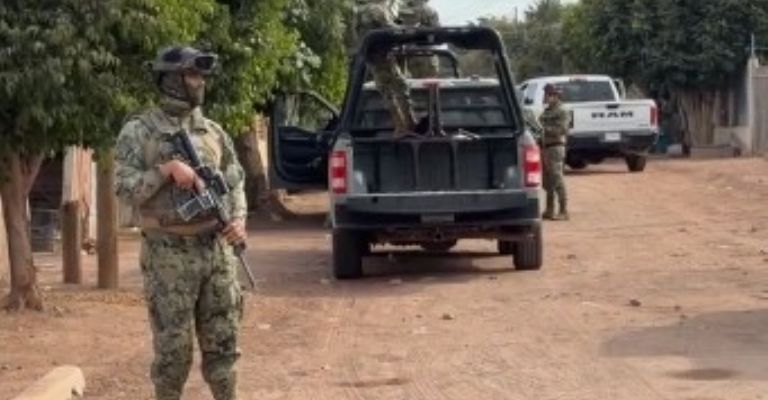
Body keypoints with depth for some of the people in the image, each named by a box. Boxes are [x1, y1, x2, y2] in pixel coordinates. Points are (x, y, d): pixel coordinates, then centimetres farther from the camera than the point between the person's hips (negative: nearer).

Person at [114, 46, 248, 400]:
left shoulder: (213, 131, 10)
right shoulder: (138, 131, -4)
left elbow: (234, 182, 14)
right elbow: (125, 189, -9)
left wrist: (238, 219, -4)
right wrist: (166, 169, -20)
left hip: (216, 250, 4)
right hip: (168, 255, -4)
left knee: (222, 340, 9)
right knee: (173, 346, 2)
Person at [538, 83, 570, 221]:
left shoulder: (562, 112, -8)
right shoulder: (546, 112, 19)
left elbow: (561, 130, -18)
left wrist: (546, 129, -22)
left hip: (556, 147, -9)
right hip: (545, 147, 9)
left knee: (557, 180, -12)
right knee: (547, 181, 11)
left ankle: (563, 211, -11)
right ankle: (549, 210, 17)